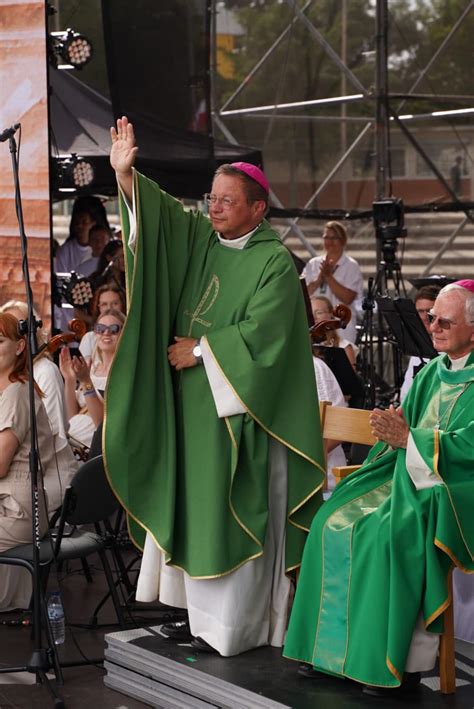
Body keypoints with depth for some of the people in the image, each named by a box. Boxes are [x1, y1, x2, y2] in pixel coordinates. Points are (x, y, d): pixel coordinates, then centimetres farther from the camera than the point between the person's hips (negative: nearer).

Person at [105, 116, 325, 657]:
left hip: (239, 412, -7)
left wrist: (201, 349, -12)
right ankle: (200, 607, 17)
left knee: (236, 512, -4)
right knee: (195, 505, 9)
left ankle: (235, 625, 1)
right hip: (192, 408, 7)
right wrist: (124, 173, -19)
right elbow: (156, 211, -3)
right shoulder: (199, 239, 10)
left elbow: (260, 333, -18)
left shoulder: (275, 263, -9)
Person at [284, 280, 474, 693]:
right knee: (337, 523, -10)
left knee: (390, 532, -32)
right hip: (411, 479, 8)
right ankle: (337, 644, -7)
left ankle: (404, 660, -24)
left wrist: (408, 438, -19)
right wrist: (396, 431, -9)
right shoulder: (433, 372, 16)